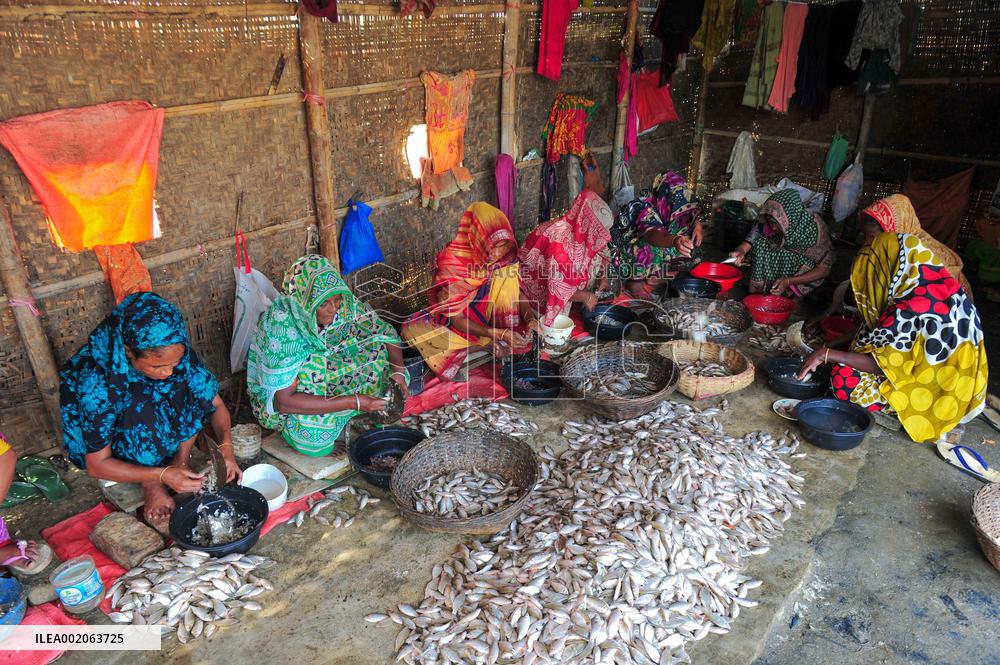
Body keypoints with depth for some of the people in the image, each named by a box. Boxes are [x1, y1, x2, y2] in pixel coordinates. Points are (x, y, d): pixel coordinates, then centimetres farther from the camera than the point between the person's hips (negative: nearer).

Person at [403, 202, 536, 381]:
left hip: (489, 317, 4)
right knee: (412, 330, -28)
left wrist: (529, 318, -26)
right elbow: (458, 320, -25)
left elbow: (517, 291, -5)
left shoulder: (505, 256, -18)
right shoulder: (452, 263, -29)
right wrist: (500, 334, -35)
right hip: (458, 322, -3)